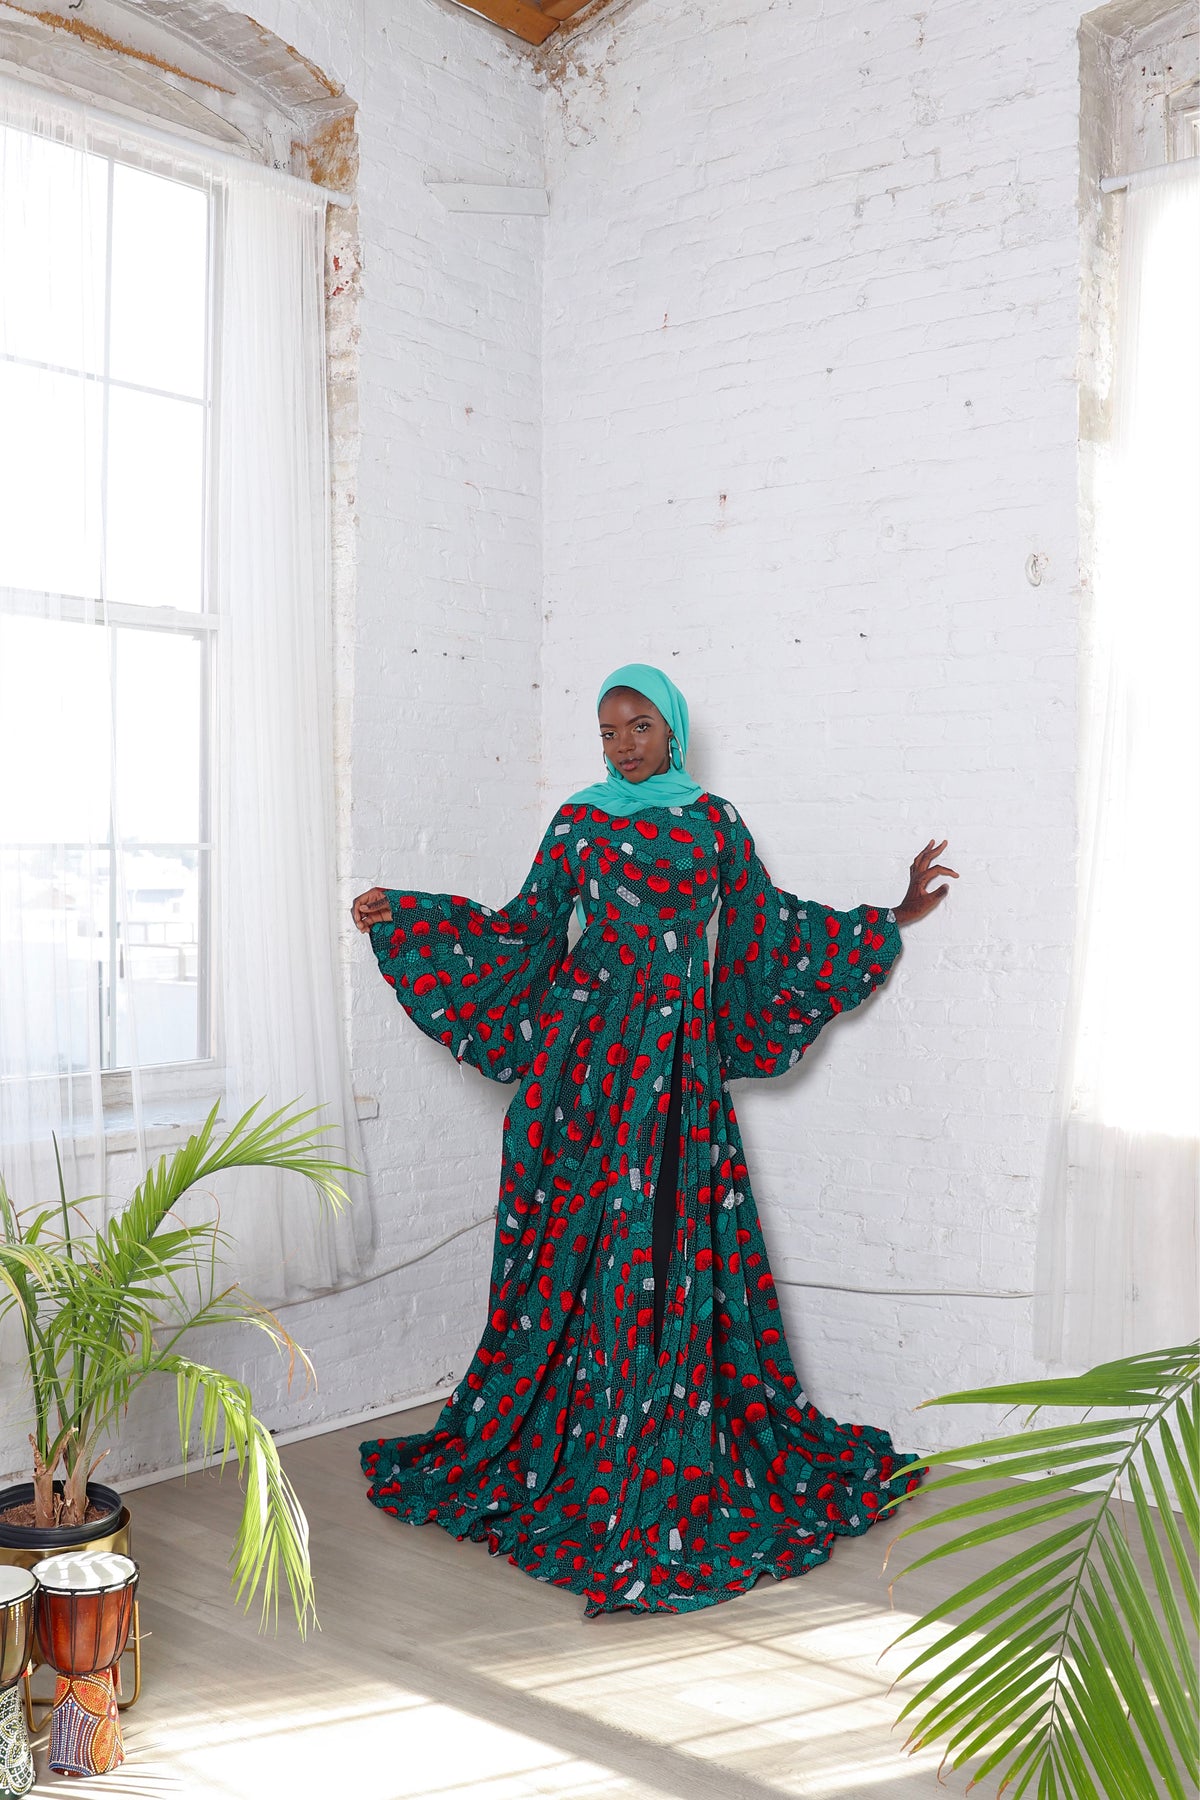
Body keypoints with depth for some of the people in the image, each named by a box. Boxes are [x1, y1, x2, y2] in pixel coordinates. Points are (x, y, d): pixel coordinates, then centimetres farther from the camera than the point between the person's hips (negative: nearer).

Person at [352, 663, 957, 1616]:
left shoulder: (713, 820, 7)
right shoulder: (578, 820, 7)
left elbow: (773, 919, 13)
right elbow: (525, 924, 8)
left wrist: (892, 917, 13)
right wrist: (408, 914, 4)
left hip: (675, 1050, 0)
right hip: (585, 1044, 0)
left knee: (664, 1234, -3)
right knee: (574, 1234, 0)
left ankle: (653, 1449, 10)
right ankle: (549, 1432, 14)